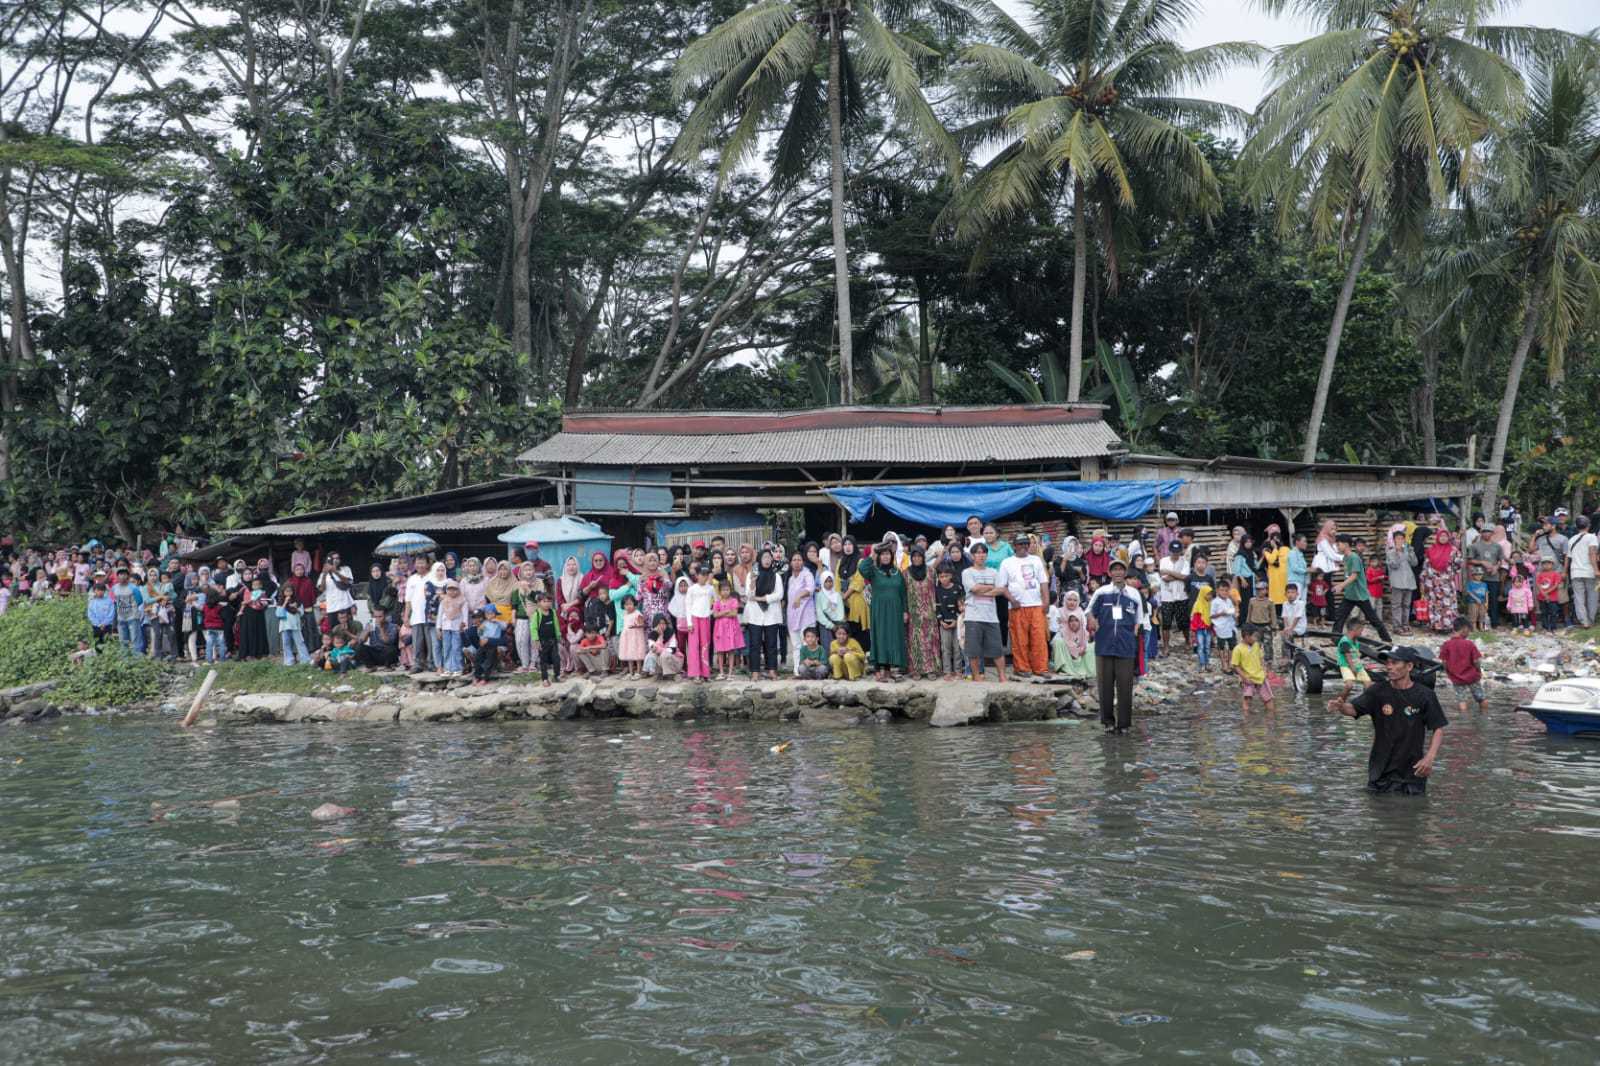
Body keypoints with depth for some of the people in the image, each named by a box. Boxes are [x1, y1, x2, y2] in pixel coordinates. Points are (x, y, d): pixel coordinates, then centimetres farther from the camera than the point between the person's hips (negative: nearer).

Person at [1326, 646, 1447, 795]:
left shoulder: (1424, 695, -6)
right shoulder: (1378, 691, -4)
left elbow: (1438, 729, -3)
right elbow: (1353, 709, -16)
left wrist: (1429, 757, -18)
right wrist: (1341, 706, -40)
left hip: (1413, 771, -1)